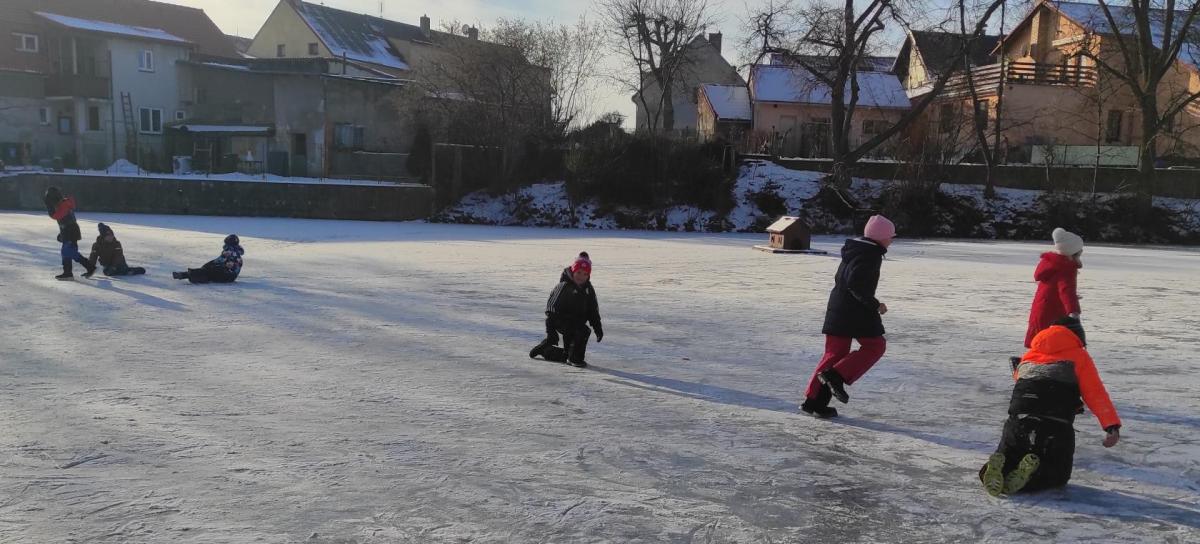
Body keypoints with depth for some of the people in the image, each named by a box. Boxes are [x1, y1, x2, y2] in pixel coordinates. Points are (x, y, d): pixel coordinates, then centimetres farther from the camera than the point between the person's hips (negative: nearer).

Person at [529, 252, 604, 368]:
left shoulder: (588, 289, 1)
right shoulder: (564, 286, -20)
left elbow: (593, 311, 11)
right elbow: (552, 309, -22)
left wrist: (598, 328, 4)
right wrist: (550, 331, -26)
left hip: (577, 322, 8)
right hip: (560, 321, -8)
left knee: (565, 355, 15)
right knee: (584, 331, -31)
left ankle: (543, 349, 37)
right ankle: (576, 358, -13)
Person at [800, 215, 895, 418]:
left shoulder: (854, 250, 15)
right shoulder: (871, 255, -14)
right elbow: (856, 283, -25)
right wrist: (875, 304, -16)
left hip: (837, 309, 9)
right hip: (857, 311, -9)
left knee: (835, 352, 10)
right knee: (875, 346, 7)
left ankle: (814, 400, 7)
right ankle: (836, 375, -8)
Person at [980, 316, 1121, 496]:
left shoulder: (1029, 355, 27)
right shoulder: (1079, 356, 15)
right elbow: (1096, 394, 4)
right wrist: (1112, 426, -1)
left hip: (1019, 421, 3)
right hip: (1057, 426, -3)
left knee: (1008, 458, 21)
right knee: (1058, 474, 16)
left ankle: (999, 467, -16)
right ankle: (1031, 474, -18)